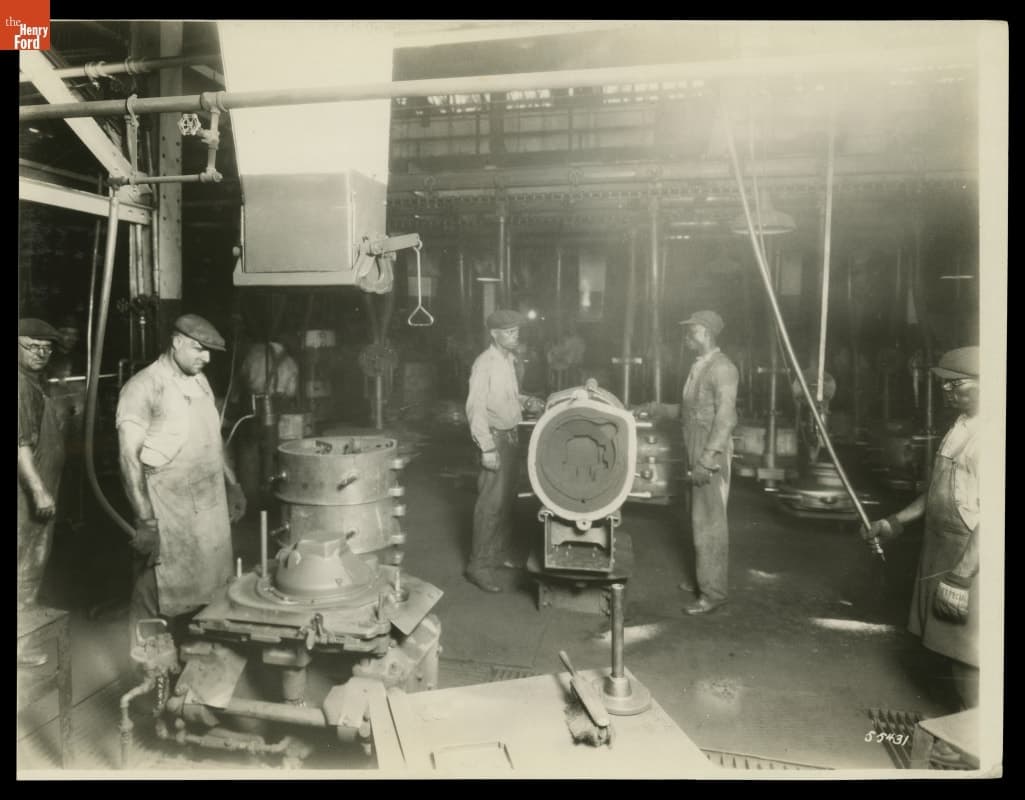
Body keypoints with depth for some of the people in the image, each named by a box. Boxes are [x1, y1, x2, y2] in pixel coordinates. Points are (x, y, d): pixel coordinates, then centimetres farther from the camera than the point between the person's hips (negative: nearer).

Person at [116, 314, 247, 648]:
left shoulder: (200, 382, 11)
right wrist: (146, 520, -19)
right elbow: (130, 458, -15)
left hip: (211, 508, 7)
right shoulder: (143, 388, -12)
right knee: (155, 601, 2)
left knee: (207, 591, 13)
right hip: (168, 515, -7)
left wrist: (232, 485, 20)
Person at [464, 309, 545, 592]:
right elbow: (475, 408, -20)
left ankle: (500, 551, 30)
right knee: (491, 501, -8)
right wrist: (487, 448, -23)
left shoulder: (509, 360, 11)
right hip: (495, 437, -9)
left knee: (506, 498, 16)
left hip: (510, 435, 9)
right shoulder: (485, 364, -16)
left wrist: (526, 402, 6)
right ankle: (479, 565, -1)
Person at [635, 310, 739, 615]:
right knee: (699, 519, 16)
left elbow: (725, 418, -19)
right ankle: (702, 577, 28)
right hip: (696, 453, 9)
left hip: (712, 455, -9)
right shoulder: (698, 366, 14)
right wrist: (655, 409, 15)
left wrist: (707, 460, -23)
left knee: (709, 522, -4)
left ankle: (713, 592, 5)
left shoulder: (722, 368, -14)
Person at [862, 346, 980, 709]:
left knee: (969, 656, 2)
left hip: (971, 557, -9)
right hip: (942, 549, 9)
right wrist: (895, 522, 18)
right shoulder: (960, 427, 8)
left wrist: (960, 575, -24)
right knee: (953, 647, 19)